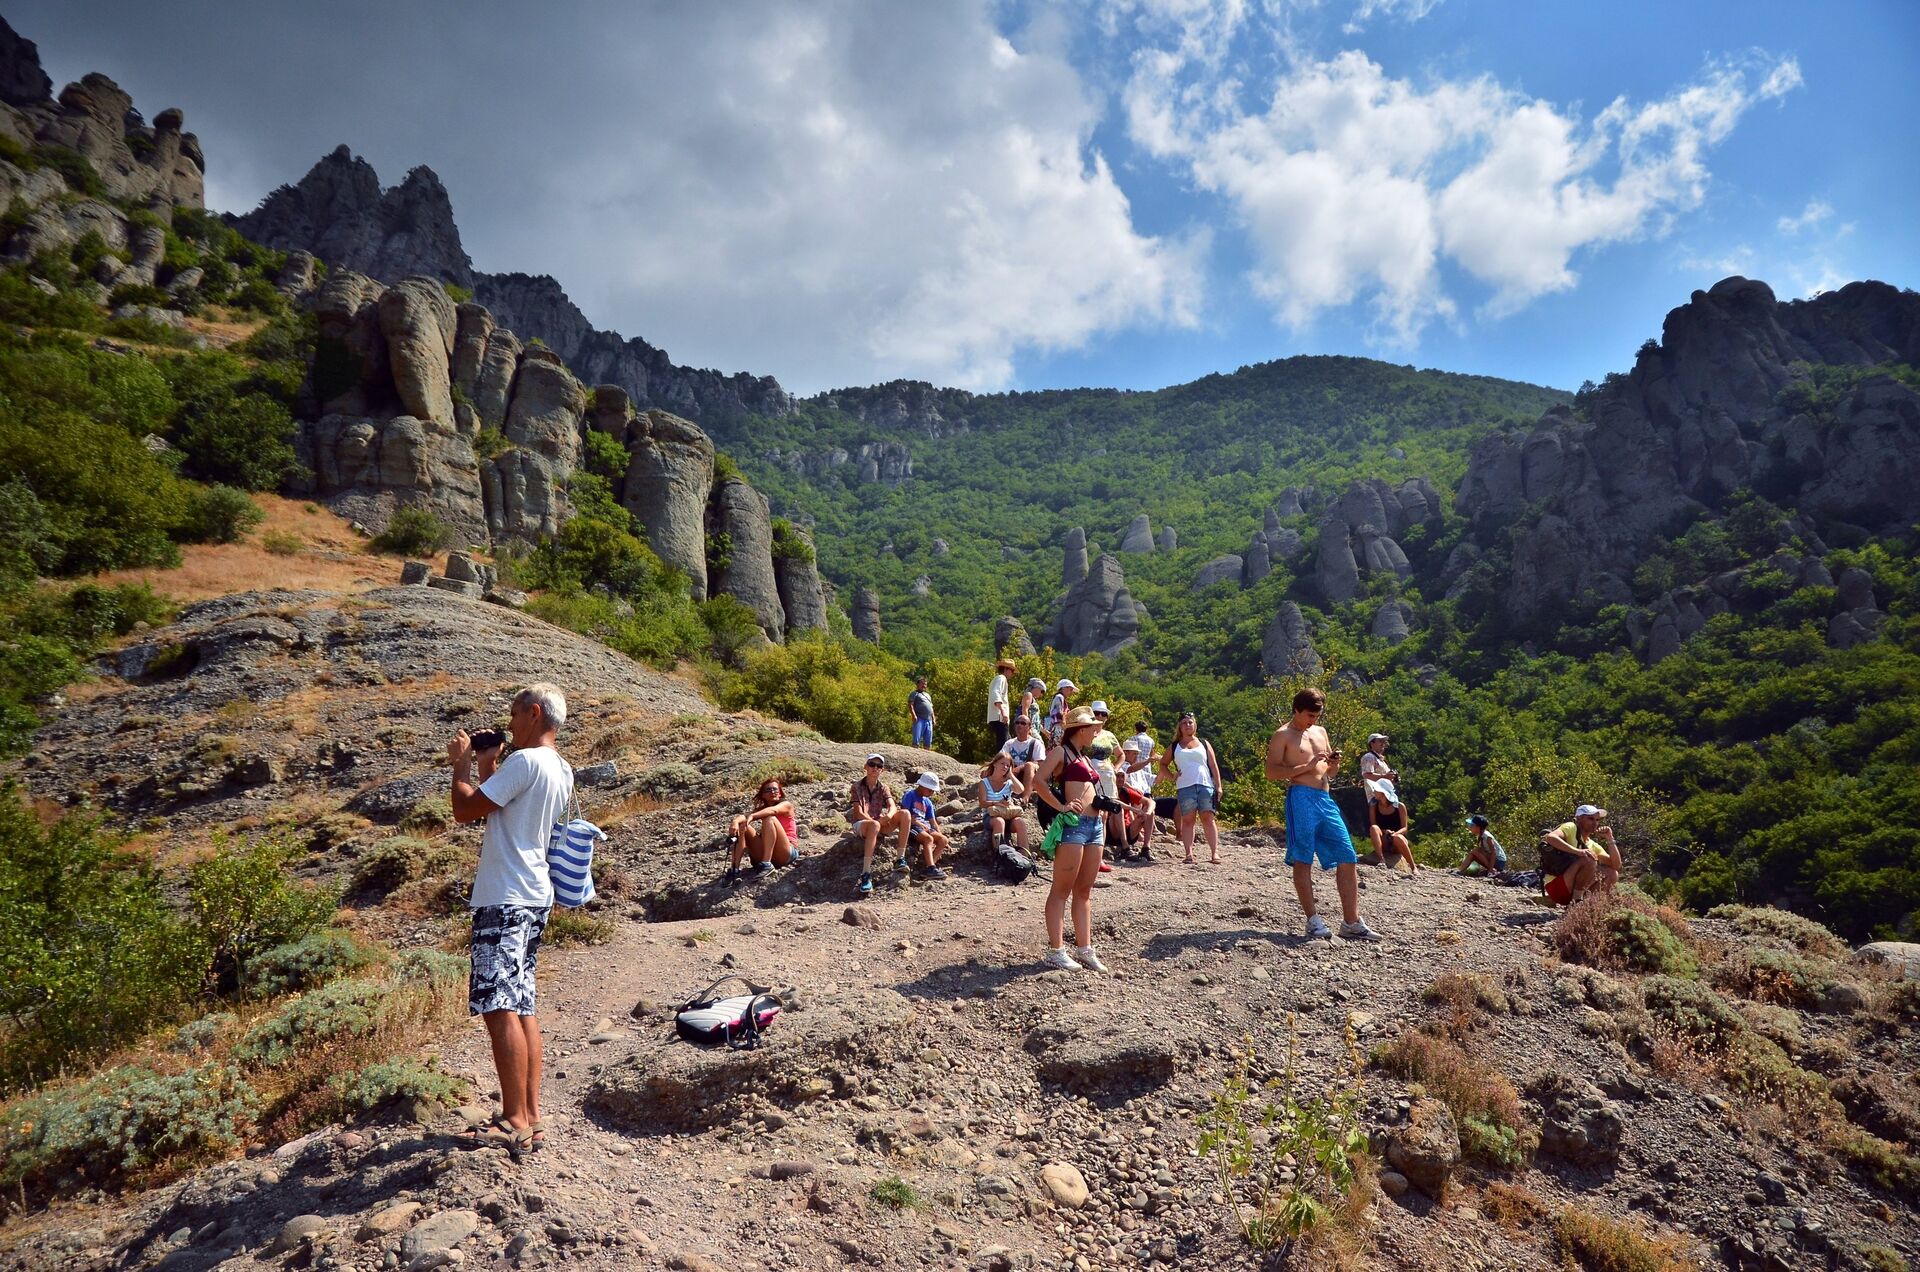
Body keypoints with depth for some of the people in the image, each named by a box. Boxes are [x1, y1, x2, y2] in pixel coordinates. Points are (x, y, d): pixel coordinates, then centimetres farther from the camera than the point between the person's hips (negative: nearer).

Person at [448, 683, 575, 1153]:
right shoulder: (561, 771, 15)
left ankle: (514, 1123, -6)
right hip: (533, 897, 10)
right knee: (521, 1008, 12)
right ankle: (531, 1117, 16)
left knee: (499, 1007, -9)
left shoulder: (526, 761, -14)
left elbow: (465, 809, -13)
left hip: (506, 898, -10)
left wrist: (462, 762, 1)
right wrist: (487, 767, 20)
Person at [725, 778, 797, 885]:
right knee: (741, 826, -11)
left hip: (785, 853, -5)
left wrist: (752, 816, -42)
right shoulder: (761, 809, 13)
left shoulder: (786, 804, 1)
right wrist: (736, 821, -34)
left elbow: (773, 810, -24)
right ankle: (734, 870, -23)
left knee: (769, 818, -24)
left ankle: (766, 865, -31)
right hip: (765, 855, 5)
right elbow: (745, 815, -9)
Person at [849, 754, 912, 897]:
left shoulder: (883, 787, 8)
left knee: (905, 814, -19)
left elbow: (892, 807, -9)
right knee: (874, 825, -41)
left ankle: (901, 858, -21)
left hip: (879, 823, 4)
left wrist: (888, 816, -33)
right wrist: (874, 821, -28)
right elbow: (859, 813, -12)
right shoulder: (857, 786, -3)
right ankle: (866, 874, -47)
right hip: (860, 825, -4)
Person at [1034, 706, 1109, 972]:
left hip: (1094, 825, 8)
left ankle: (1085, 949, 14)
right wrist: (1060, 807, -17)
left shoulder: (1084, 757, 22)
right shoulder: (1061, 752, -3)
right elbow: (1039, 781, -16)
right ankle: (1055, 951, -4)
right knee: (1062, 889, -6)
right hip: (1072, 823, -8)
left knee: (1084, 891, 10)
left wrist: (1102, 821, 16)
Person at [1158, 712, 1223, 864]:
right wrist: (1172, 776, 4)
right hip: (1184, 787, 0)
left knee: (1207, 819, -7)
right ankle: (1189, 853, -4)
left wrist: (1218, 786, 3)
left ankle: (1214, 852, -8)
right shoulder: (1175, 747, 17)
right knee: (1187, 820, -3)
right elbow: (1163, 764, 22)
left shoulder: (1204, 743, 17)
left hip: (1205, 785, 0)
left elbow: (1213, 766, 12)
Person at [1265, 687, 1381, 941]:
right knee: (1303, 860, -4)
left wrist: (1334, 764, 3)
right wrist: (1307, 766, -14)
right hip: (1301, 798, -7)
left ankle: (1351, 922, 6)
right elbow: (1271, 772, -9)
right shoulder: (1283, 735, 0)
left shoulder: (1320, 732, 20)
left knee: (1348, 858, 2)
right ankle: (1313, 920, 3)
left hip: (1325, 799, 7)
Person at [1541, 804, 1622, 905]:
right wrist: (1577, 851, -34)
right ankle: (1576, 902, -18)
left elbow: (1616, 866, 11)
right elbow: (1550, 837, -26)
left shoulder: (1593, 845, 18)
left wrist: (1610, 839, 3)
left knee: (1612, 875, 2)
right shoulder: (1571, 828, -4)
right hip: (1556, 886, -8)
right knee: (1589, 860, -26)